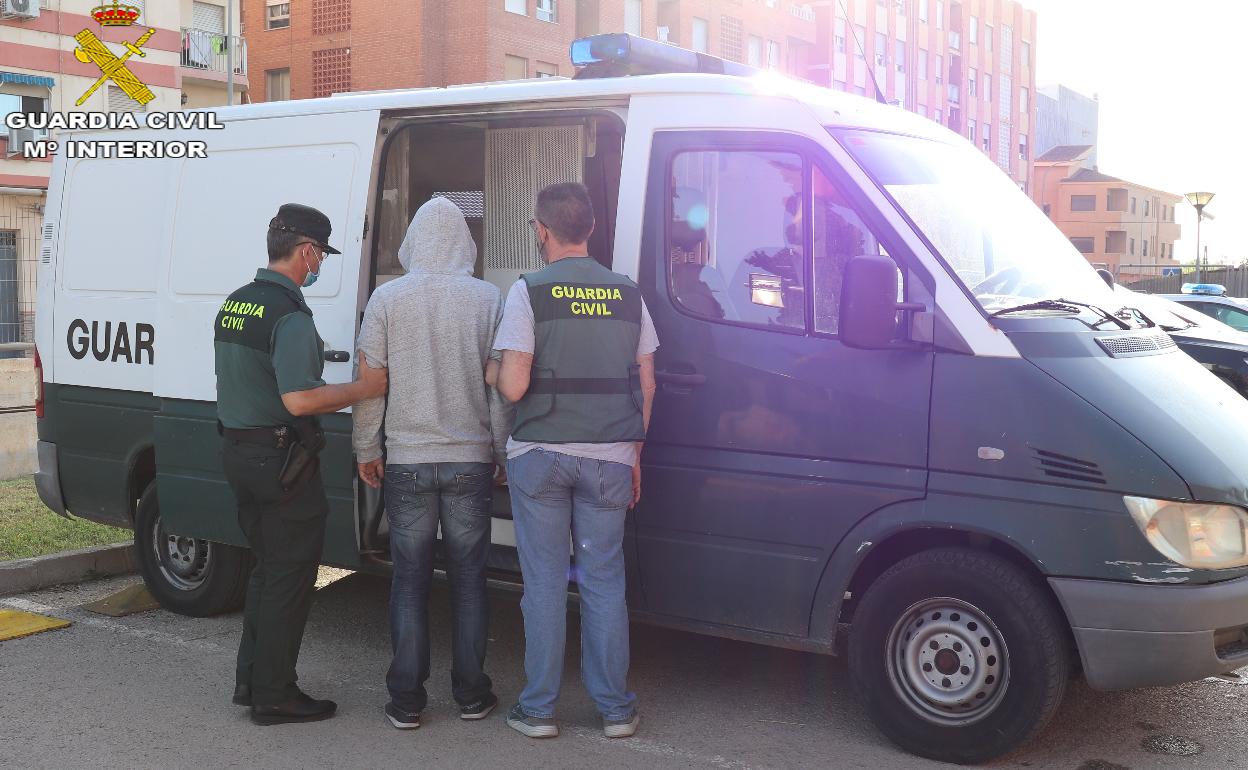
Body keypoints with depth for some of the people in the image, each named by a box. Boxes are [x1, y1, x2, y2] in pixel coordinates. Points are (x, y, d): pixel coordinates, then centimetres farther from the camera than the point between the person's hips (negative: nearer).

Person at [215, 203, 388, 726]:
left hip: (237, 450, 9)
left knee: (267, 568, 20)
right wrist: (364, 389, -16)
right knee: (289, 576, 1)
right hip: (281, 458, -9)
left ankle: (251, 679, 27)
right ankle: (274, 696, 8)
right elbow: (299, 400, -26)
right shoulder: (291, 316, -18)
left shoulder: (233, 305, 12)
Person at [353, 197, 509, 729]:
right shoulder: (488, 298, -3)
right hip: (470, 460, 0)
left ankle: (406, 701, 11)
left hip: (408, 461, 0)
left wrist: (366, 450, 10)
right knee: (468, 579, 10)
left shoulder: (387, 298, -4)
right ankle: (471, 694, 16)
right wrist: (504, 452, 9)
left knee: (409, 580, 8)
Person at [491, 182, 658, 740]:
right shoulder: (628, 295, 5)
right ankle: (615, 709, 17)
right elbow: (645, 386, 8)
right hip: (609, 458, 3)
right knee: (604, 582, 11)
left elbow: (514, 386, -13)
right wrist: (634, 455, 17)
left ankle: (539, 709, 14)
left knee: (545, 583, 6)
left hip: (540, 456, -3)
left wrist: (491, 373, 9)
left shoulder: (529, 292, -7)